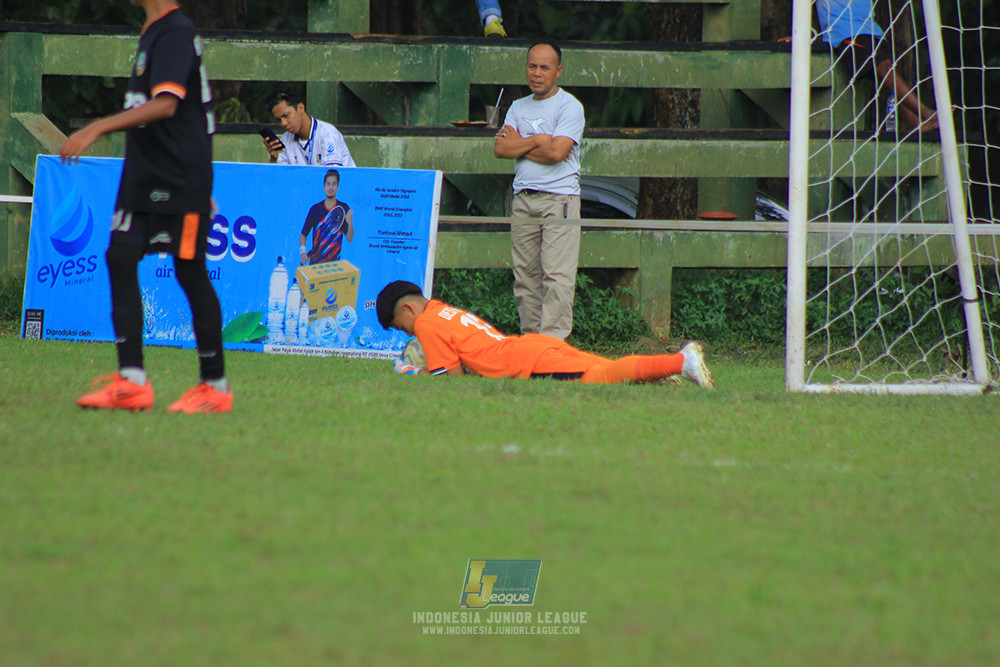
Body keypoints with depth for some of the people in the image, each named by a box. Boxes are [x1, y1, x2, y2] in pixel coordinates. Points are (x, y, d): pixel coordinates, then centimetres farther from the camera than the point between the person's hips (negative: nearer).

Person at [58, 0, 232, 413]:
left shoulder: (175, 34, -15)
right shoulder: (154, 33, 15)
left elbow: (165, 104, -28)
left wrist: (99, 128, -33)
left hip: (181, 178, -10)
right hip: (144, 176, 10)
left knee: (190, 272, -3)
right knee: (120, 257, 0)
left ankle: (215, 386, 6)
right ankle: (131, 381, -2)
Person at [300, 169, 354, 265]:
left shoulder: (344, 209, 1)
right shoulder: (315, 209, 4)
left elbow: (349, 239, 0)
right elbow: (304, 235, 8)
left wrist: (350, 222, -18)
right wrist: (302, 253, -8)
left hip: (334, 263, -1)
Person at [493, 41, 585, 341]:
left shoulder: (569, 106, 0)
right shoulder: (518, 107, 18)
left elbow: (557, 151, -13)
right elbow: (500, 148, 5)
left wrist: (518, 143, -2)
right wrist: (537, 141, -6)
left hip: (559, 198, -6)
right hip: (523, 198, 6)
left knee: (557, 275, -12)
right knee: (525, 274, 4)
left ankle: (553, 338, -16)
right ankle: (530, 336, 7)